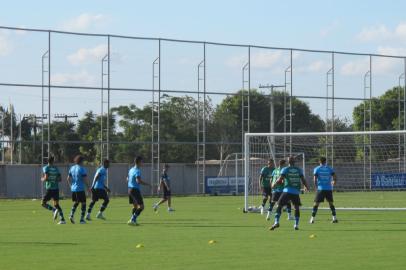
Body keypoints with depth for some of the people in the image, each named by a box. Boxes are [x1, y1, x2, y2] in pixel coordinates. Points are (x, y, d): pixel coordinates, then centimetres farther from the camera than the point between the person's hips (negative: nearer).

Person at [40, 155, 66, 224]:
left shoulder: (46, 168, -4)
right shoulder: (56, 168, 11)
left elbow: (46, 178, -15)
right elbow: (59, 179, 10)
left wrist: (42, 179, 6)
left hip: (49, 188, -5)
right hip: (56, 188, 5)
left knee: (43, 203, 3)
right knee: (56, 204, 12)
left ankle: (54, 210, -19)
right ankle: (62, 219, 3)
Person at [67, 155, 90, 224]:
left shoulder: (72, 168, 8)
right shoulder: (82, 169, -12)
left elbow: (68, 179, 12)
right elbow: (85, 180, -14)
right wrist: (88, 188, -2)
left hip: (73, 189, 6)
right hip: (80, 189, -6)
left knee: (76, 202, 20)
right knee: (83, 203, 4)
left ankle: (71, 215, 1)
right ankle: (82, 219, 1)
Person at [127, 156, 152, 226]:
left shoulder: (131, 170, 13)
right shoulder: (137, 171, -15)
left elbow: (127, 179, 25)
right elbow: (138, 180, -27)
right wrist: (147, 184, -20)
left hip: (130, 189, 9)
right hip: (135, 190, -9)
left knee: (135, 206, 18)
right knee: (141, 206, -7)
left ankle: (133, 220, 14)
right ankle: (132, 220, -14)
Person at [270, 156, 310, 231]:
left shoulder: (285, 169, 2)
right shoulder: (299, 170, 8)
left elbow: (280, 179, -5)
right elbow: (303, 180, 7)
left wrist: (274, 184, 13)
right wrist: (306, 186, 27)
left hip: (287, 191, -2)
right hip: (296, 192, 2)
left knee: (279, 206, 5)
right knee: (297, 208, 16)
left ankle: (276, 222, -9)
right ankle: (296, 225, 10)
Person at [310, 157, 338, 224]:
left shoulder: (317, 169, 1)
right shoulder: (330, 169, 5)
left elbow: (315, 179, -7)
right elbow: (335, 177, 0)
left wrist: (316, 186, 6)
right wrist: (334, 182, 20)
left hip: (320, 189, -2)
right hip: (329, 189, 2)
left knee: (316, 204, 3)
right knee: (331, 203, 12)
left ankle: (312, 219, -2)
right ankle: (334, 218, 7)